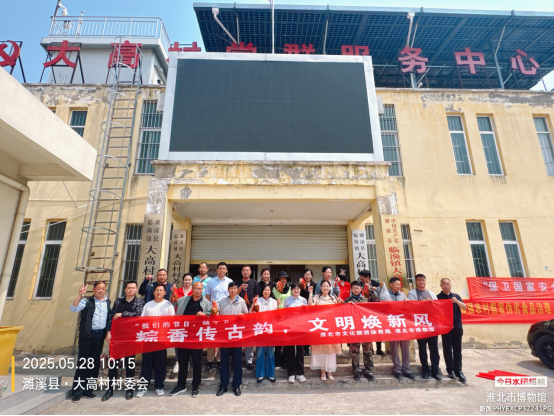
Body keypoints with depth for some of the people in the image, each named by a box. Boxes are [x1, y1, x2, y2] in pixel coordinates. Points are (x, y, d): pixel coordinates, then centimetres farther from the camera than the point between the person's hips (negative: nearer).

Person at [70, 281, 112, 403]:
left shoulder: (108, 303, 9)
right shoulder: (87, 301, 0)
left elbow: (110, 318, 8)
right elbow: (73, 309, -14)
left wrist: (109, 332, -1)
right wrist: (80, 296, -24)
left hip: (100, 335, 3)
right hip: (87, 335, -3)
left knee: (95, 362, 10)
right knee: (82, 362, 1)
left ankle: (87, 390, 22)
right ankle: (78, 391, 12)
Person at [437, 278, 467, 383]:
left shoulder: (456, 296, 11)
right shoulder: (438, 297, -1)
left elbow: (465, 308, 1)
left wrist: (457, 301, -16)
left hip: (457, 326, 3)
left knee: (457, 349, 7)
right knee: (447, 349, 3)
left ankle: (458, 371, 14)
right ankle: (450, 370, 13)